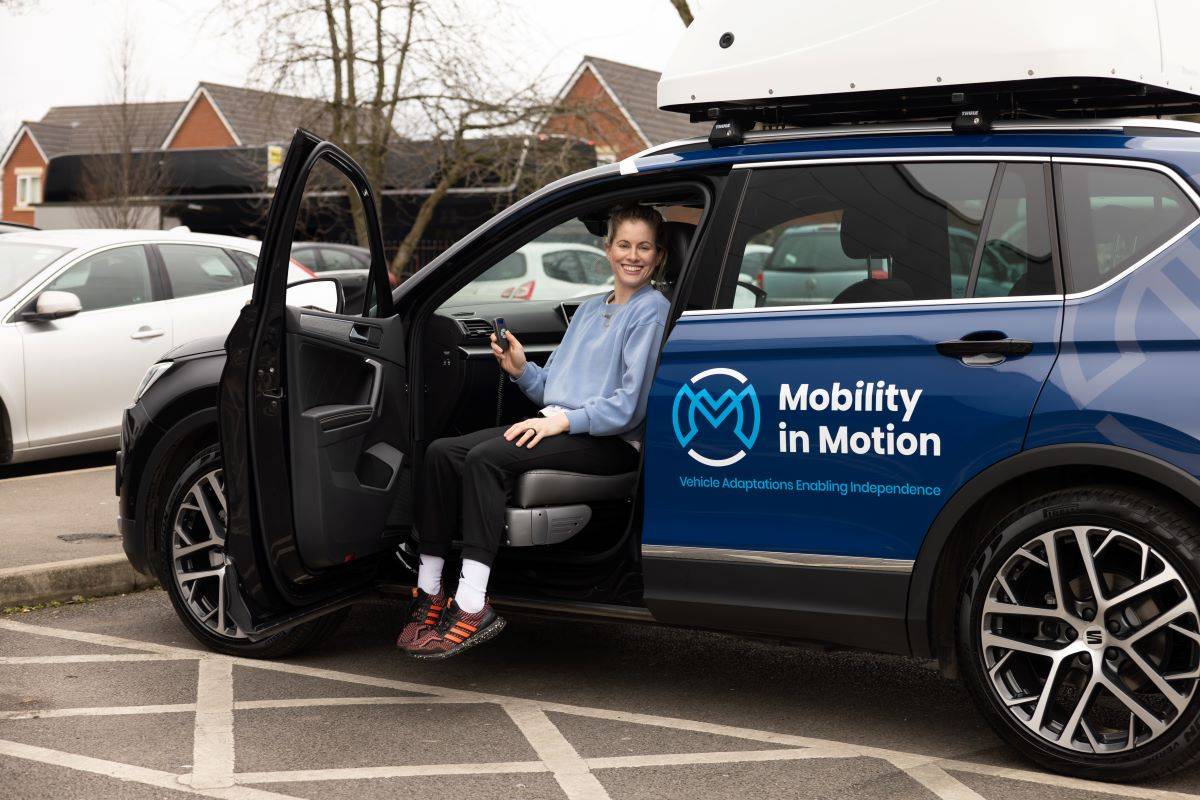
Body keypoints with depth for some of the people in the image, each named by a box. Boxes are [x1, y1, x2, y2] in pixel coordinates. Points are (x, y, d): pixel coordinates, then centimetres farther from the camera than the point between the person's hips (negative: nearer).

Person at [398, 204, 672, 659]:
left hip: (612, 443, -8)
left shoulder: (652, 311, -2)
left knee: (487, 457, -30)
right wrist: (521, 370, 4)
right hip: (558, 427, 8)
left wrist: (565, 420, -19)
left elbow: (629, 405, -12)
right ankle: (429, 595, -13)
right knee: (442, 452, -11)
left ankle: (473, 608, -33)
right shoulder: (590, 309, 24)